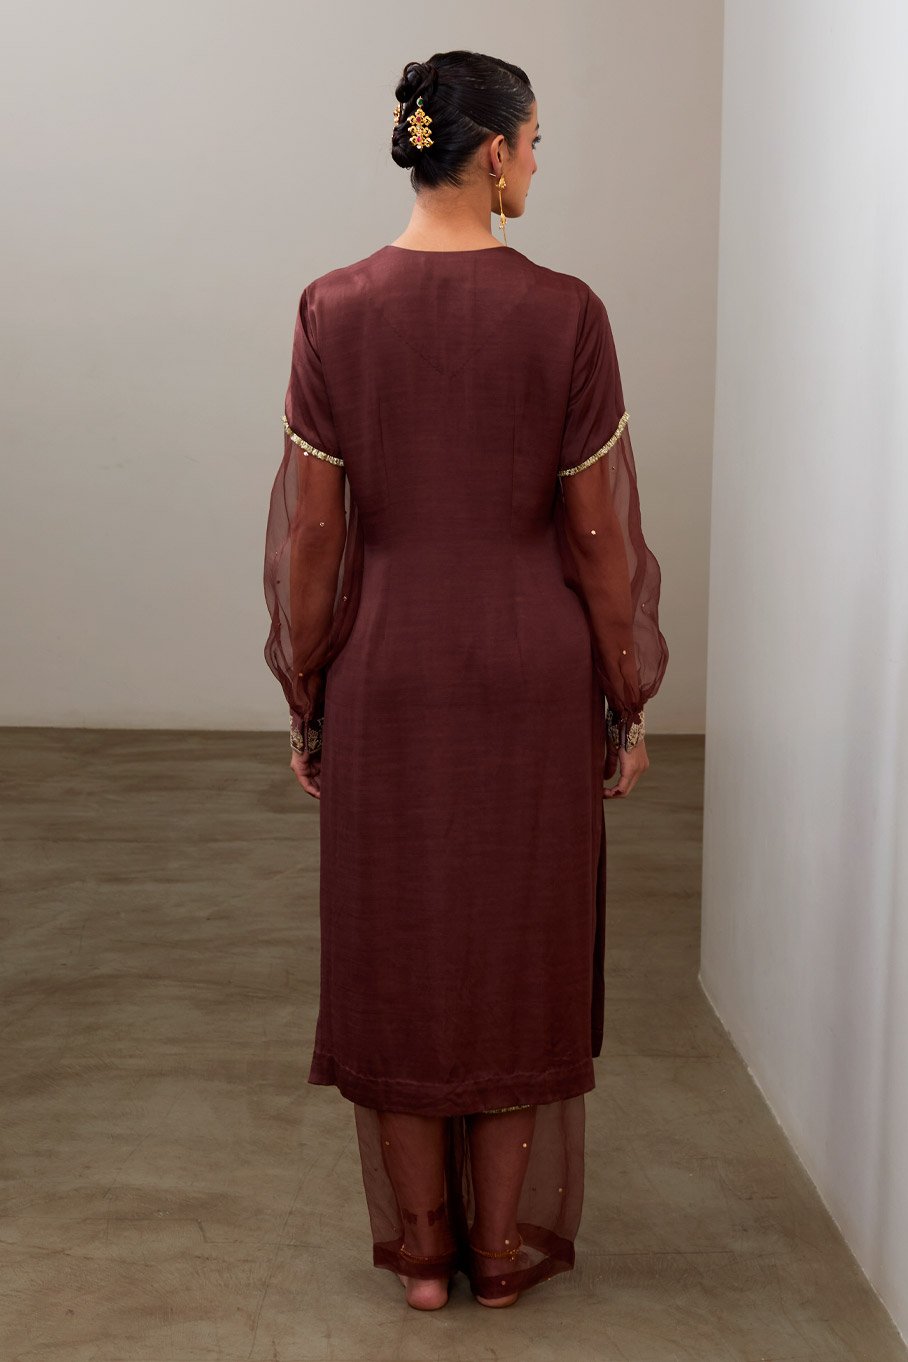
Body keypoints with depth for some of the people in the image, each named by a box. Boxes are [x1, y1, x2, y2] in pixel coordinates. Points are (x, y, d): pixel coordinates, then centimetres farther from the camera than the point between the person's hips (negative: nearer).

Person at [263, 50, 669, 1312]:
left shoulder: (333, 310, -4)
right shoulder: (566, 313, -9)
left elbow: (308, 527, -3)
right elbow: (601, 529, -7)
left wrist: (303, 700, 6)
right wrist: (629, 704, 3)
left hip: (387, 670, 2)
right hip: (533, 674, -1)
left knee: (397, 949, 13)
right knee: (522, 947, 13)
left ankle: (420, 1248, 25)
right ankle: (507, 1245, 26)